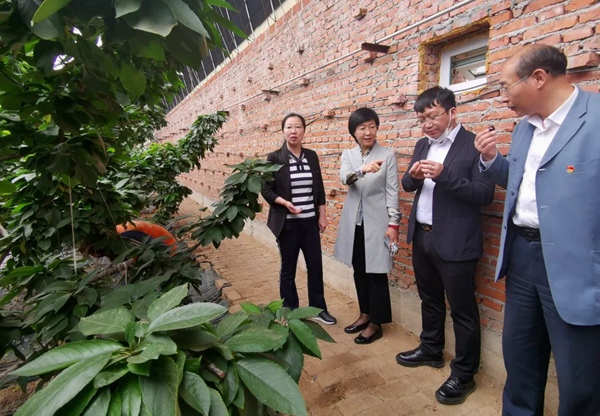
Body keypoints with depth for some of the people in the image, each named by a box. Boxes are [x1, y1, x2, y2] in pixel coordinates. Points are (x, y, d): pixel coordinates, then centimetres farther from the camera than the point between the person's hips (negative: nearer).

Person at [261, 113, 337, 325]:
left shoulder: (311, 156, 5)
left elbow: (319, 188, 9)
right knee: (288, 269, 9)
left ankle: (318, 309, 29)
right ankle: (290, 313, 27)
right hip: (287, 223, -3)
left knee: (316, 266, 10)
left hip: (310, 221, 4)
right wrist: (285, 203, -22)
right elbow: (266, 189, -6)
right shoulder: (275, 158, -6)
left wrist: (322, 216, 6)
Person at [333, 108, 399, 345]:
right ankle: (365, 314, 32)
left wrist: (393, 223, -9)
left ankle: (376, 323, 18)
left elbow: (392, 191, -4)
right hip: (354, 221, 4)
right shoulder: (348, 155, 6)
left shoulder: (388, 155, -3)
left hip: (377, 221, -4)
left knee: (376, 273, 2)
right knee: (359, 271, 14)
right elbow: (344, 178, -15)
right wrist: (363, 169, -35)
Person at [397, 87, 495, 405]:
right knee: (429, 299, 22)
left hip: (455, 242, -7)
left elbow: (485, 194, -17)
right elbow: (408, 186, 11)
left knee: (462, 309, 8)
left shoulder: (474, 145, -11)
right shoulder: (423, 145, 10)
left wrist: (444, 176, -28)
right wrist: (412, 176, -12)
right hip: (422, 236, 7)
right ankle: (431, 350, 42)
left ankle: (464, 374, 26)